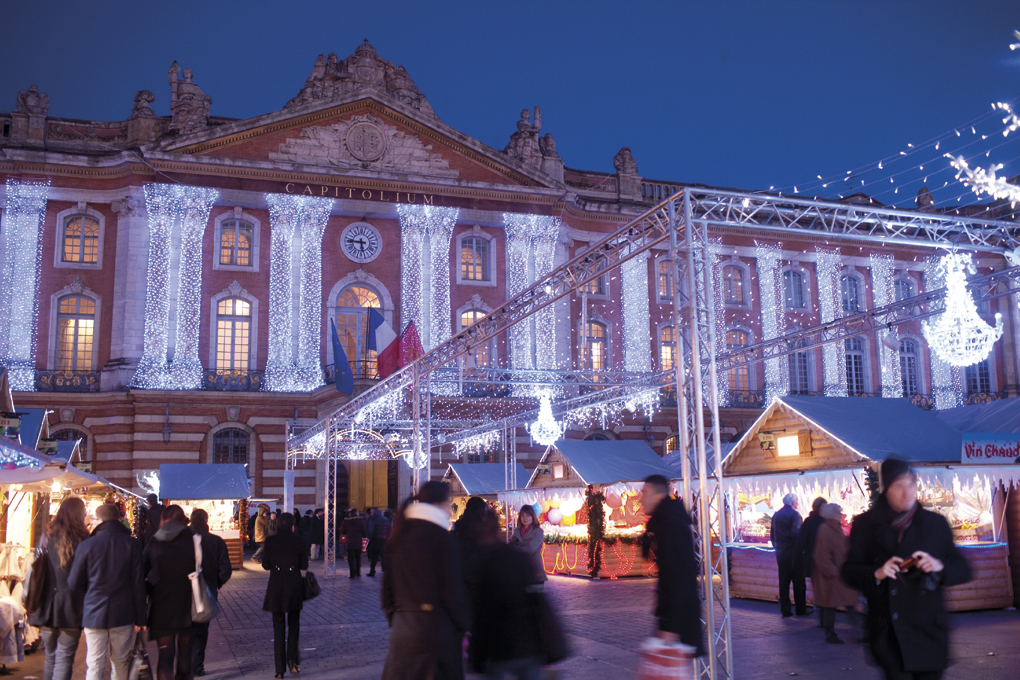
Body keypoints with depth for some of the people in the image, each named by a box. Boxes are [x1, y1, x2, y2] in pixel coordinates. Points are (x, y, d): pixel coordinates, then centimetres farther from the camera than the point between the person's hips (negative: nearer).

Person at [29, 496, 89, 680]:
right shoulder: (82, 540, -9)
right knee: (64, 659, 0)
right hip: (71, 609, -4)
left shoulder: (46, 537, 1)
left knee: (50, 658, 19)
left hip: (47, 607, 4)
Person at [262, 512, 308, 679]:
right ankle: (293, 660, 2)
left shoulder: (270, 541, -4)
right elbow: (304, 565, -1)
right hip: (294, 585, 0)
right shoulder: (297, 541, -5)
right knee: (294, 623, 17)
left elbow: (265, 565, 0)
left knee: (278, 626, 8)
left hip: (276, 586, 0)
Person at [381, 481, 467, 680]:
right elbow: (452, 591, -11)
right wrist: (462, 628, -1)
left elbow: (388, 586, 13)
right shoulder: (442, 537, -9)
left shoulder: (399, 537, 9)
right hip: (436, 627, -6)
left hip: (401, 630, 6)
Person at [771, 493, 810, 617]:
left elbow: (772, 535, 14)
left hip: (780, 553, 6)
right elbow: (796, 533, -21)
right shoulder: (794, 514, -11)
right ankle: (801, 609, 7)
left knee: (783, 582, 8)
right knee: (798, 582, 3)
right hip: (793, 552, -6)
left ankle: (785, 610, 10)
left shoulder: (776, 515, 10)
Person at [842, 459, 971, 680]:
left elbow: (963, 570, 7)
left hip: (927, 629, 2)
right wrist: (876, 574, -17)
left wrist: (939, 566, -14)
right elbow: (849, 571, 3)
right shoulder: (865, 524, 4)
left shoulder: (936, 523, 7)